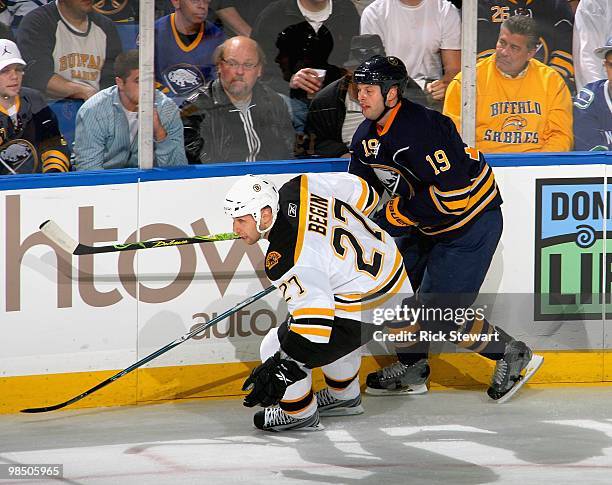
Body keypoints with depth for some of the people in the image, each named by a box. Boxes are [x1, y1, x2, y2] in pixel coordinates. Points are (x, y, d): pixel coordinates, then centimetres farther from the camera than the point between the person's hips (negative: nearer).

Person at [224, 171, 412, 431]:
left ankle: (300, 413, 23)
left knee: (277, 349, -2)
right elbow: (363, 193, 5)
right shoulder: (298, 188, -8)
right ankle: (345, 397, 56)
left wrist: (284, 367, -44)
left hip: (366, 309, -10)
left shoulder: (283, 261, -30)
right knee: (332, 332, 37)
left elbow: (313, 309, -42)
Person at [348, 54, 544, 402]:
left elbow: (453, 194, -32)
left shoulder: (421, 129, -28)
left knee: (439, 312, -13)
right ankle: (412, 368, 25)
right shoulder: (368, 136, 2)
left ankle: (513, 356, 3)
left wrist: (399, 213, -24)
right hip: (428, 226, 10)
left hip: (471, 222, -10)